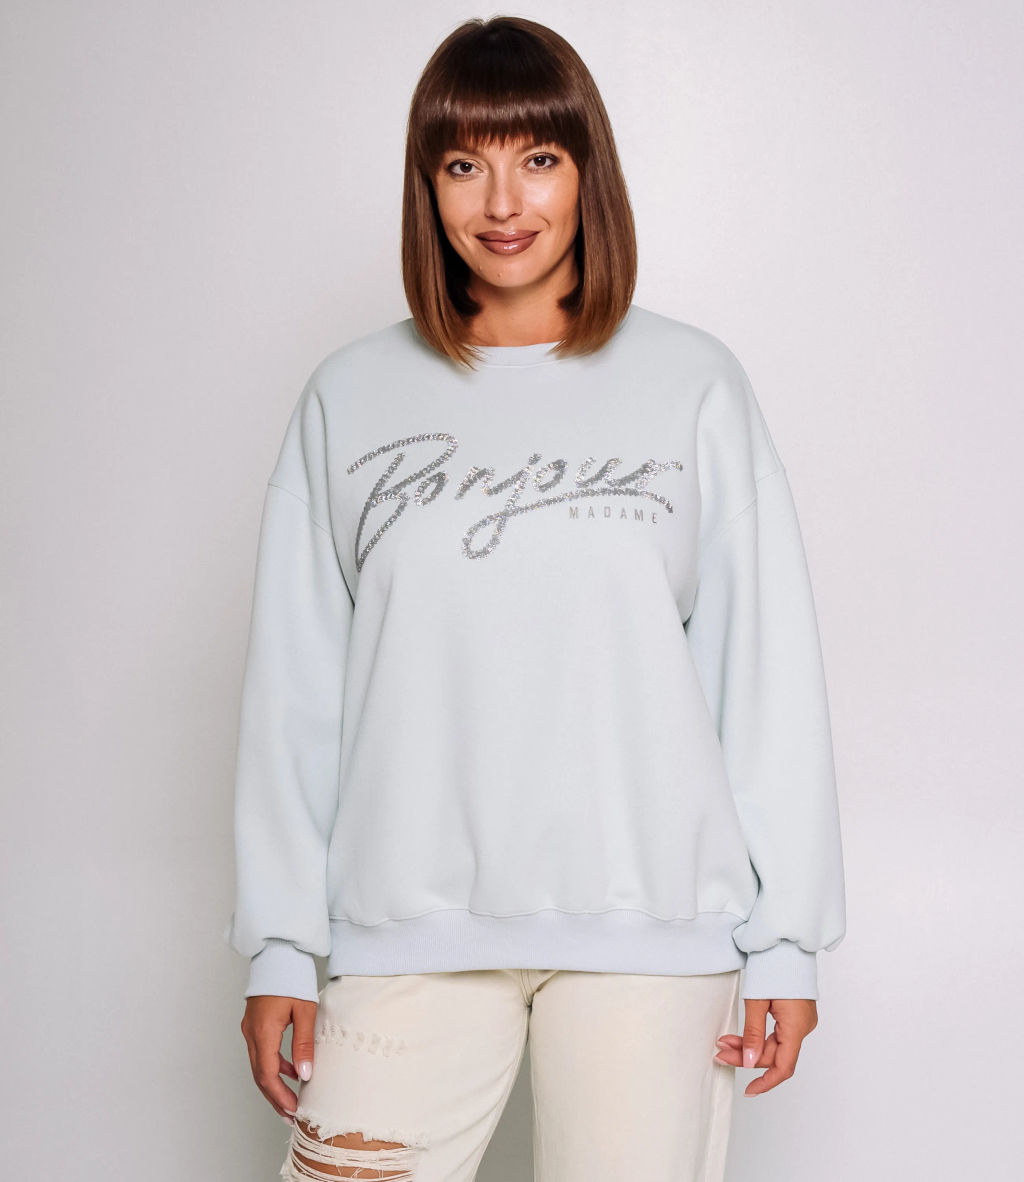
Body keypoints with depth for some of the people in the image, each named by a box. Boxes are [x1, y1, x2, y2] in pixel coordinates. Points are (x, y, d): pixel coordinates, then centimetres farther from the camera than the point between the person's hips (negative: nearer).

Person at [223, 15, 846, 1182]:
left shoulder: (693, 384, 4)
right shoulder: (350, 398, 7)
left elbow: (768, 670, 3)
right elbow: (294, 688, 7)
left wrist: (786, 938, 0)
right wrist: (279, 946, 3)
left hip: (650, 922, -1)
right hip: (412, 923, 1)